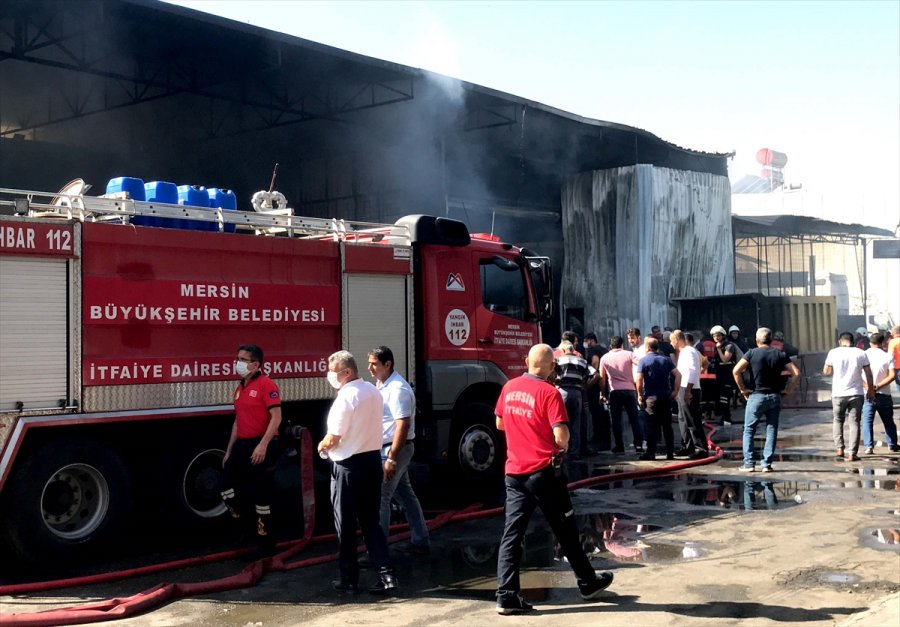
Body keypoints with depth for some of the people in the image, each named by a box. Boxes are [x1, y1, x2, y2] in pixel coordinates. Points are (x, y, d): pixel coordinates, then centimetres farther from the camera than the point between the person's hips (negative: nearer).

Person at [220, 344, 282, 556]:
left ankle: (265, 543, 10)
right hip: (242, 445, 8)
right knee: (226, 486, 1)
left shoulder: (265, 384, -11)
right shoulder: (240, 388, 16)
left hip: (261, 447, -8)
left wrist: (263, 445, -27)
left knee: (262, 496, -1)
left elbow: (276, 417, -18)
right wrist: (229, 450, 20)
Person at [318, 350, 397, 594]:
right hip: (373, 460, 7)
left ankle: (349, 580, 15)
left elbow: (333, 439, -18)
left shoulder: (345, 397, -19)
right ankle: (386, 574, 6)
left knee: (346, 525, 6)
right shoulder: (374, 391, 6)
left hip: (348, 466, -7)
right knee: (371, 522, 14)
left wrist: (322, 446, 4)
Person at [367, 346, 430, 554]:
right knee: (405, 494, 15)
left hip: (395, 449, -10)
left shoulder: (397, 389, -21)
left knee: (379, 498, -7)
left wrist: (391, 458, -26)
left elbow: (403, 426, -25)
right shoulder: (381, 385, 10)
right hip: (390, 448, 10)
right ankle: (420, 542, 25)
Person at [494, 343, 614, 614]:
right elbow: (561, 435, -20)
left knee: (512, 533, 4)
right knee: (565, 530, 10)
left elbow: (499, 423, 17)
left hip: (514, 471, 5)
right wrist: (563, 447, 2)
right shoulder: (549, 393, -13)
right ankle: (588, 583, 25)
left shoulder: (509, 387, 5)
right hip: (543, 471, -5)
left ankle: (506, 595, -2)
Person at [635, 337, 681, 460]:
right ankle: (670, 453, 9)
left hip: (652, 398, -4)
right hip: (666, 397, 4)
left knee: (651, 426, 1)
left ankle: (651, 453, 1)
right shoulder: (666, 359, 9)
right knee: (667, 426, 9)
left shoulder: (644, 360, -4)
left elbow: (639, 380, -13)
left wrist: (640, 395, -5)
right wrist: (675, 391, 4)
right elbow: (678, 375, 2)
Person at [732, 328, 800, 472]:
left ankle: (749, 463, 2)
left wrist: (743, 389, -5)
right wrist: (788, 390, 4)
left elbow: (736, 371, -14)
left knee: (749, 430, 7)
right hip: (775, 397, 2)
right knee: (771, 431, 8)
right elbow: (796, 373, -2)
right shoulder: (780, 354, 4)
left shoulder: (752, 353, -4)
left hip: (756, 396, -2)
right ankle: (767, 464, 6)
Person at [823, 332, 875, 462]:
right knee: (854, 423, 5)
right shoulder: (861, 354, 0)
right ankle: (852, 454, 0)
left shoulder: (833, 353, -2)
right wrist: (870, 390, 14)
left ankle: (839, 448, 8)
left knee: (838, 420, 18)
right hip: (856, 394, 0)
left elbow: (826, 372, 6)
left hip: (838, 394, 0)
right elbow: (868, 374, 3)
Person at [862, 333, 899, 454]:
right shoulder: (887, 357, -5)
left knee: (867, 421, 3)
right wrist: (878, 386, -14)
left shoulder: (864, 355, -3)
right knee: (888, 421, 16)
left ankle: (869, 446, -7)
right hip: (884, 395, 0)